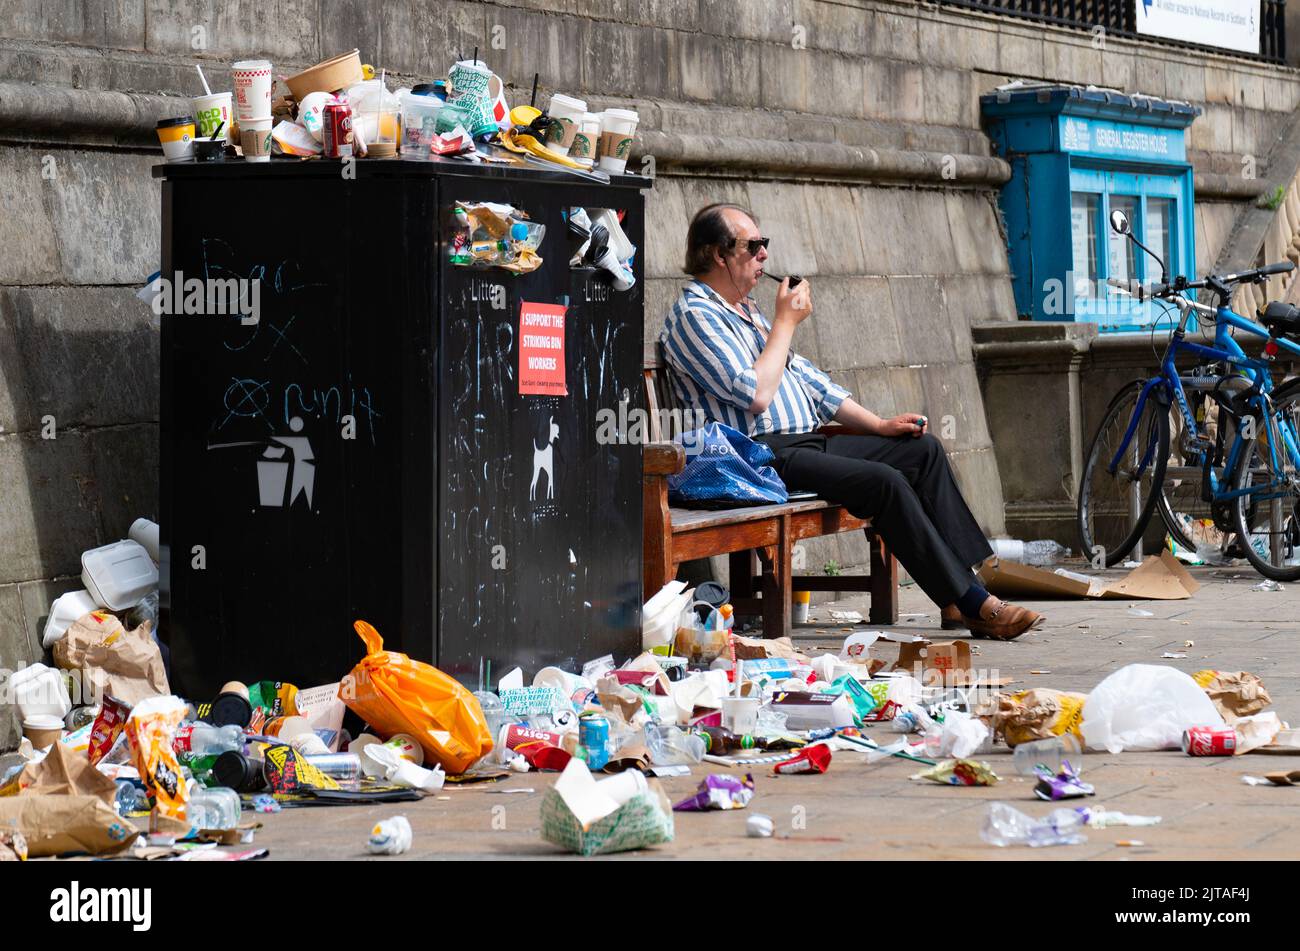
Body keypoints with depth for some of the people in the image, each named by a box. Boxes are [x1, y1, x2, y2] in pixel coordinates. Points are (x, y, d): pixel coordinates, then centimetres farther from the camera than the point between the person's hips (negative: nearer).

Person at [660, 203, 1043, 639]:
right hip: (764, 456, -10)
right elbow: (756, 395, -21)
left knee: (924, 449, 1)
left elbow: (807, 378, 25)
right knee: (885, 481, -26)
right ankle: (971, 603, -22)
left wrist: (878, 424, 16)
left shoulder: (744, 310, 22)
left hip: (807, 441, 10)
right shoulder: (693, 317, -9)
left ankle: (968, 583, -5)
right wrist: (785, 322, -9)